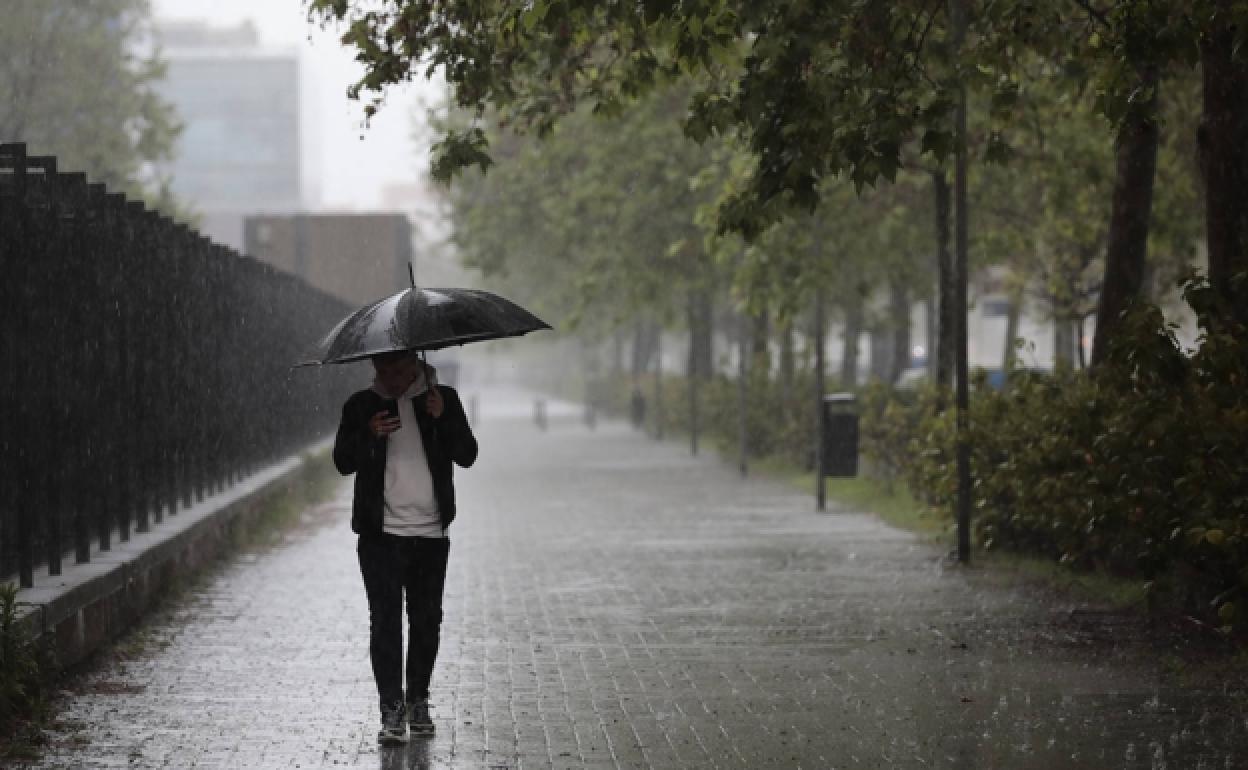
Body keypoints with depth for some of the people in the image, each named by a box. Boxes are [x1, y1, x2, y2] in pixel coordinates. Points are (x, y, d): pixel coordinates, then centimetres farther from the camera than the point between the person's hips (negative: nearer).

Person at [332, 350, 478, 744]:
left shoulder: (444, 399, 5)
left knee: (426, 620, 7)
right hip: (381, 534, -1)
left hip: (431, 533, 1)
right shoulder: (361, 406, 5)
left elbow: (467, 456, -1)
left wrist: (444, 417, -18)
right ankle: (392, 709, -8)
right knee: (385, 620, -7)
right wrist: (368, 434, -20)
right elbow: (343, 461, -1)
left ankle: (418, 701, 21)